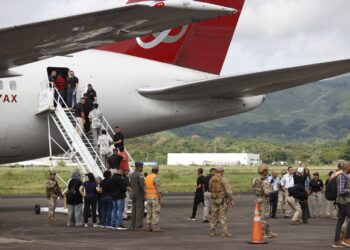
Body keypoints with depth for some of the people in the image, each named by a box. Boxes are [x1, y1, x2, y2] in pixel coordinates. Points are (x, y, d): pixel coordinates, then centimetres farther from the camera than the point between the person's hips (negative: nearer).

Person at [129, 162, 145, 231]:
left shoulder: (132, 175, 13)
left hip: (133, 195, 9)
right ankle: (138, 226, -9)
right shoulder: (140, 175, -15)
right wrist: (145, 193, -14)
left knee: (134, 210, 9)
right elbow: (142, 185, -21)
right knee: (140, 210, -6)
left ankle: (132, 226, 9)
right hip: (140, 195, -8)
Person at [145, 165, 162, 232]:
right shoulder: (156, 178, -15)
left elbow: (145, 189, 11)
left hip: (149, 198, 7)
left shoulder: (147, 177, 8)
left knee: (149, 213, 9)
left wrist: (146, 198, 17)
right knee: (156, 213, -3)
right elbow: (158, 189, -18)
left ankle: (149, 227, 7)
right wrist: (160, 199, -15)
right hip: (155, 198, -7)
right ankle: (155, 227, -5)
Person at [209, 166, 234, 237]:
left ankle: (212, 232, 10)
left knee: (214, 216, 10)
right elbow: (228, 190, -17)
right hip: (223, 200, -5)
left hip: (214, 199, 5)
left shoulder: (211, 179, 5)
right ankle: (225, 232, -7)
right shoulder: (223, 179, -11)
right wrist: (232, 200, -15)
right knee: (223, 216, -5)